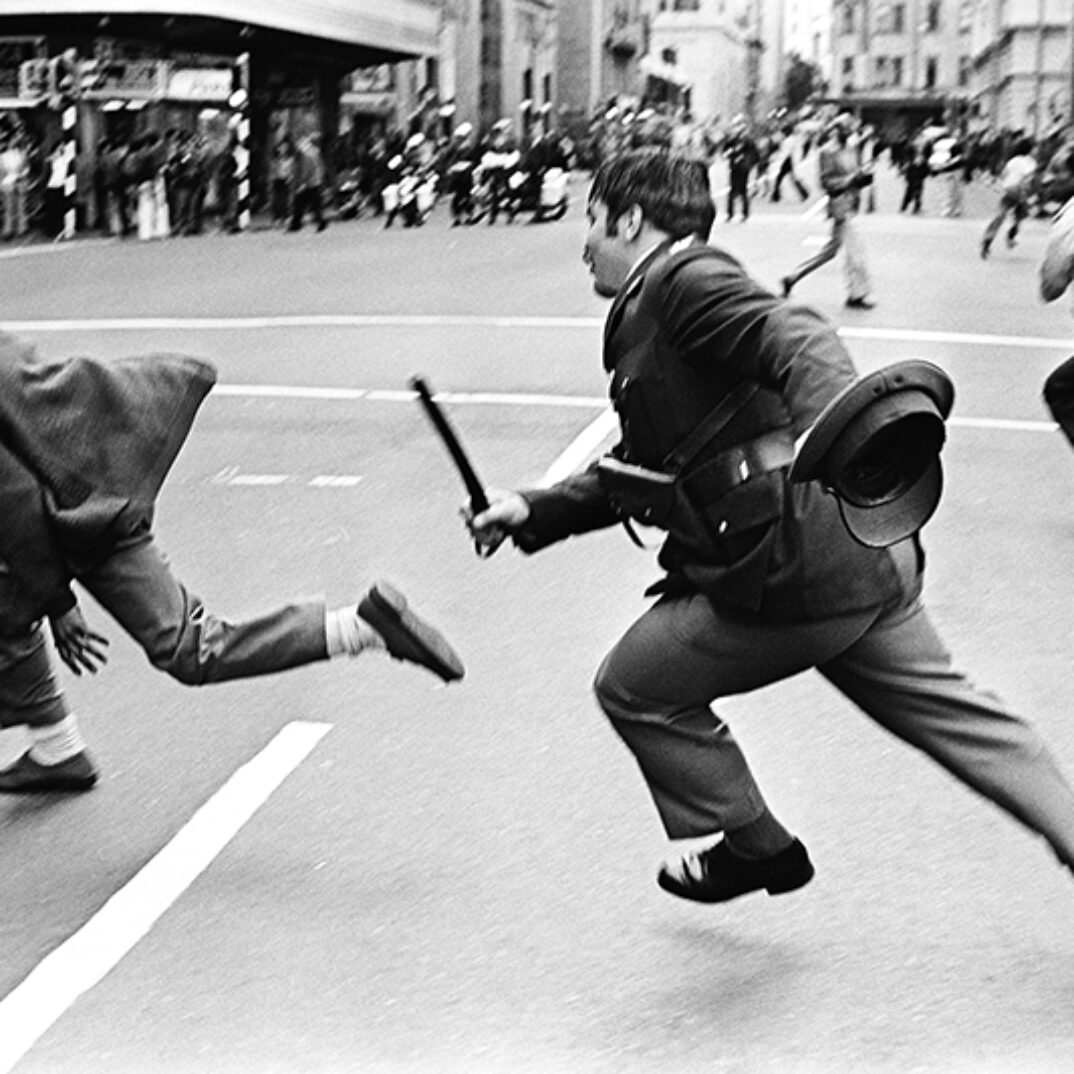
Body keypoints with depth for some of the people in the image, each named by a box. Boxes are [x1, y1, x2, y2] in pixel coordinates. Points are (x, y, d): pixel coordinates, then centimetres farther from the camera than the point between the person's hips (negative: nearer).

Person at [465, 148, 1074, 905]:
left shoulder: (685, 280, -7)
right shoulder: (654, 313, 22)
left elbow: (798, 341, -26)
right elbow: (638, 472, 26)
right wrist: (534, 511, 19)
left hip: (796, 572, -10)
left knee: (636, 690, 10)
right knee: (953, 713, 19)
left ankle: (756, 848, 25)